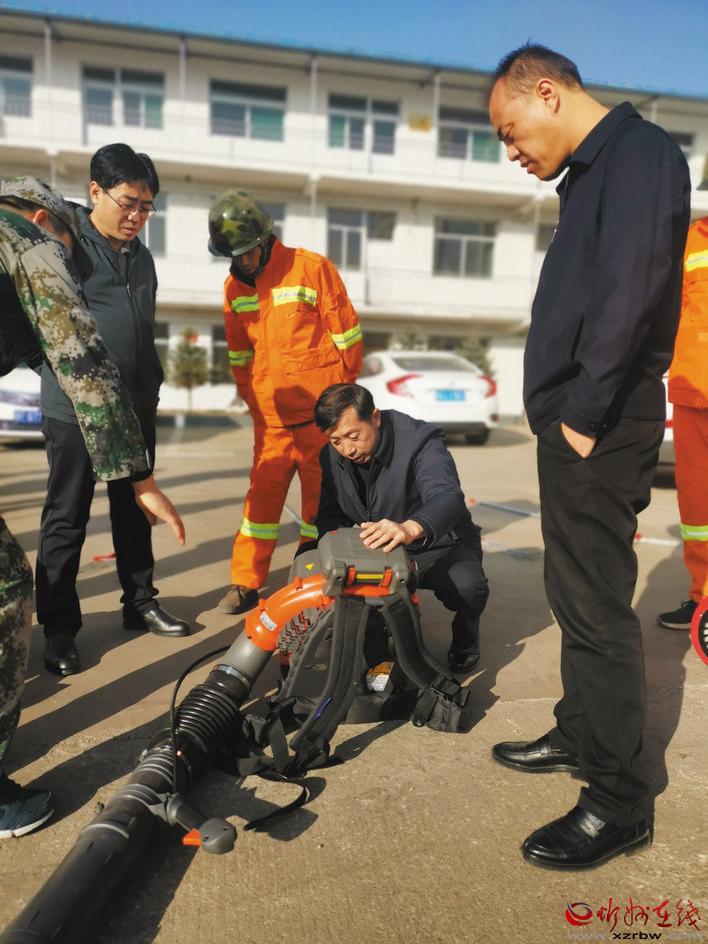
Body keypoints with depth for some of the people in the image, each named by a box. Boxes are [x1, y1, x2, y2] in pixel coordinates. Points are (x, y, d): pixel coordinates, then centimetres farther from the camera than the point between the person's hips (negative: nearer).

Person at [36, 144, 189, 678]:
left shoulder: (141, 255, 14)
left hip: (137, 408, 6)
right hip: (76, 409, -6)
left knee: (135, 511, 14)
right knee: (67, 520, 2)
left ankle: (141, 603, 28)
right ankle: (59, 629, 14)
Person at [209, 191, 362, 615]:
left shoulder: (311, 268, -7)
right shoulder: (235, 286, 8)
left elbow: (347, 333, -2)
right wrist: (251, 399, 13)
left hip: (320, 410, -3)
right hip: (270, 415, 4)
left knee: (321, 495, 6)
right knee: (263, 493, 4)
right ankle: (246, 583, 12)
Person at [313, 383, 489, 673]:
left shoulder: (419, 440, -25)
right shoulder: (331, 457, -6)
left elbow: (446, 496, -43)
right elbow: (329, 515, 3)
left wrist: (410, 528, -66)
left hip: (438, 547, -5)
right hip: (380, 551, 5)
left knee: (466, 586, -35)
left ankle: (465, 635, 3)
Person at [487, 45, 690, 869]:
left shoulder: (639, 153, -8)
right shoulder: (593, 171, 20)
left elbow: (629, 296, -21)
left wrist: (584, 413, -17)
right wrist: (565, 413, 12)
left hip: (601, 430, -10)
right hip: (574, 424, 10)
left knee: (595, 607, -4)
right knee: (574, 594, 16)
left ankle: (617, 802, 9)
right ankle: (580, 735, 33)